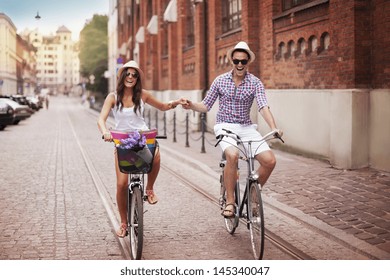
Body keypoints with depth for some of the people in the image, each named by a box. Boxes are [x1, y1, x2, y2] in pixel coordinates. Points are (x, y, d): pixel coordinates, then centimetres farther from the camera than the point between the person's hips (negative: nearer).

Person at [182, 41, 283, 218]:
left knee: (270, 161, -16)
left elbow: (263, 107, -14)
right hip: (225, 126, -2)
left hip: (246, 127, 2)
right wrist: (192, 106, -14)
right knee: (232, 155, -33)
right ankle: (230, 201, -18)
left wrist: (273, 128, -30)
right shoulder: (220, 81, 3)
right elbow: (206, 106, 8)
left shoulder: (255, 83, 0)